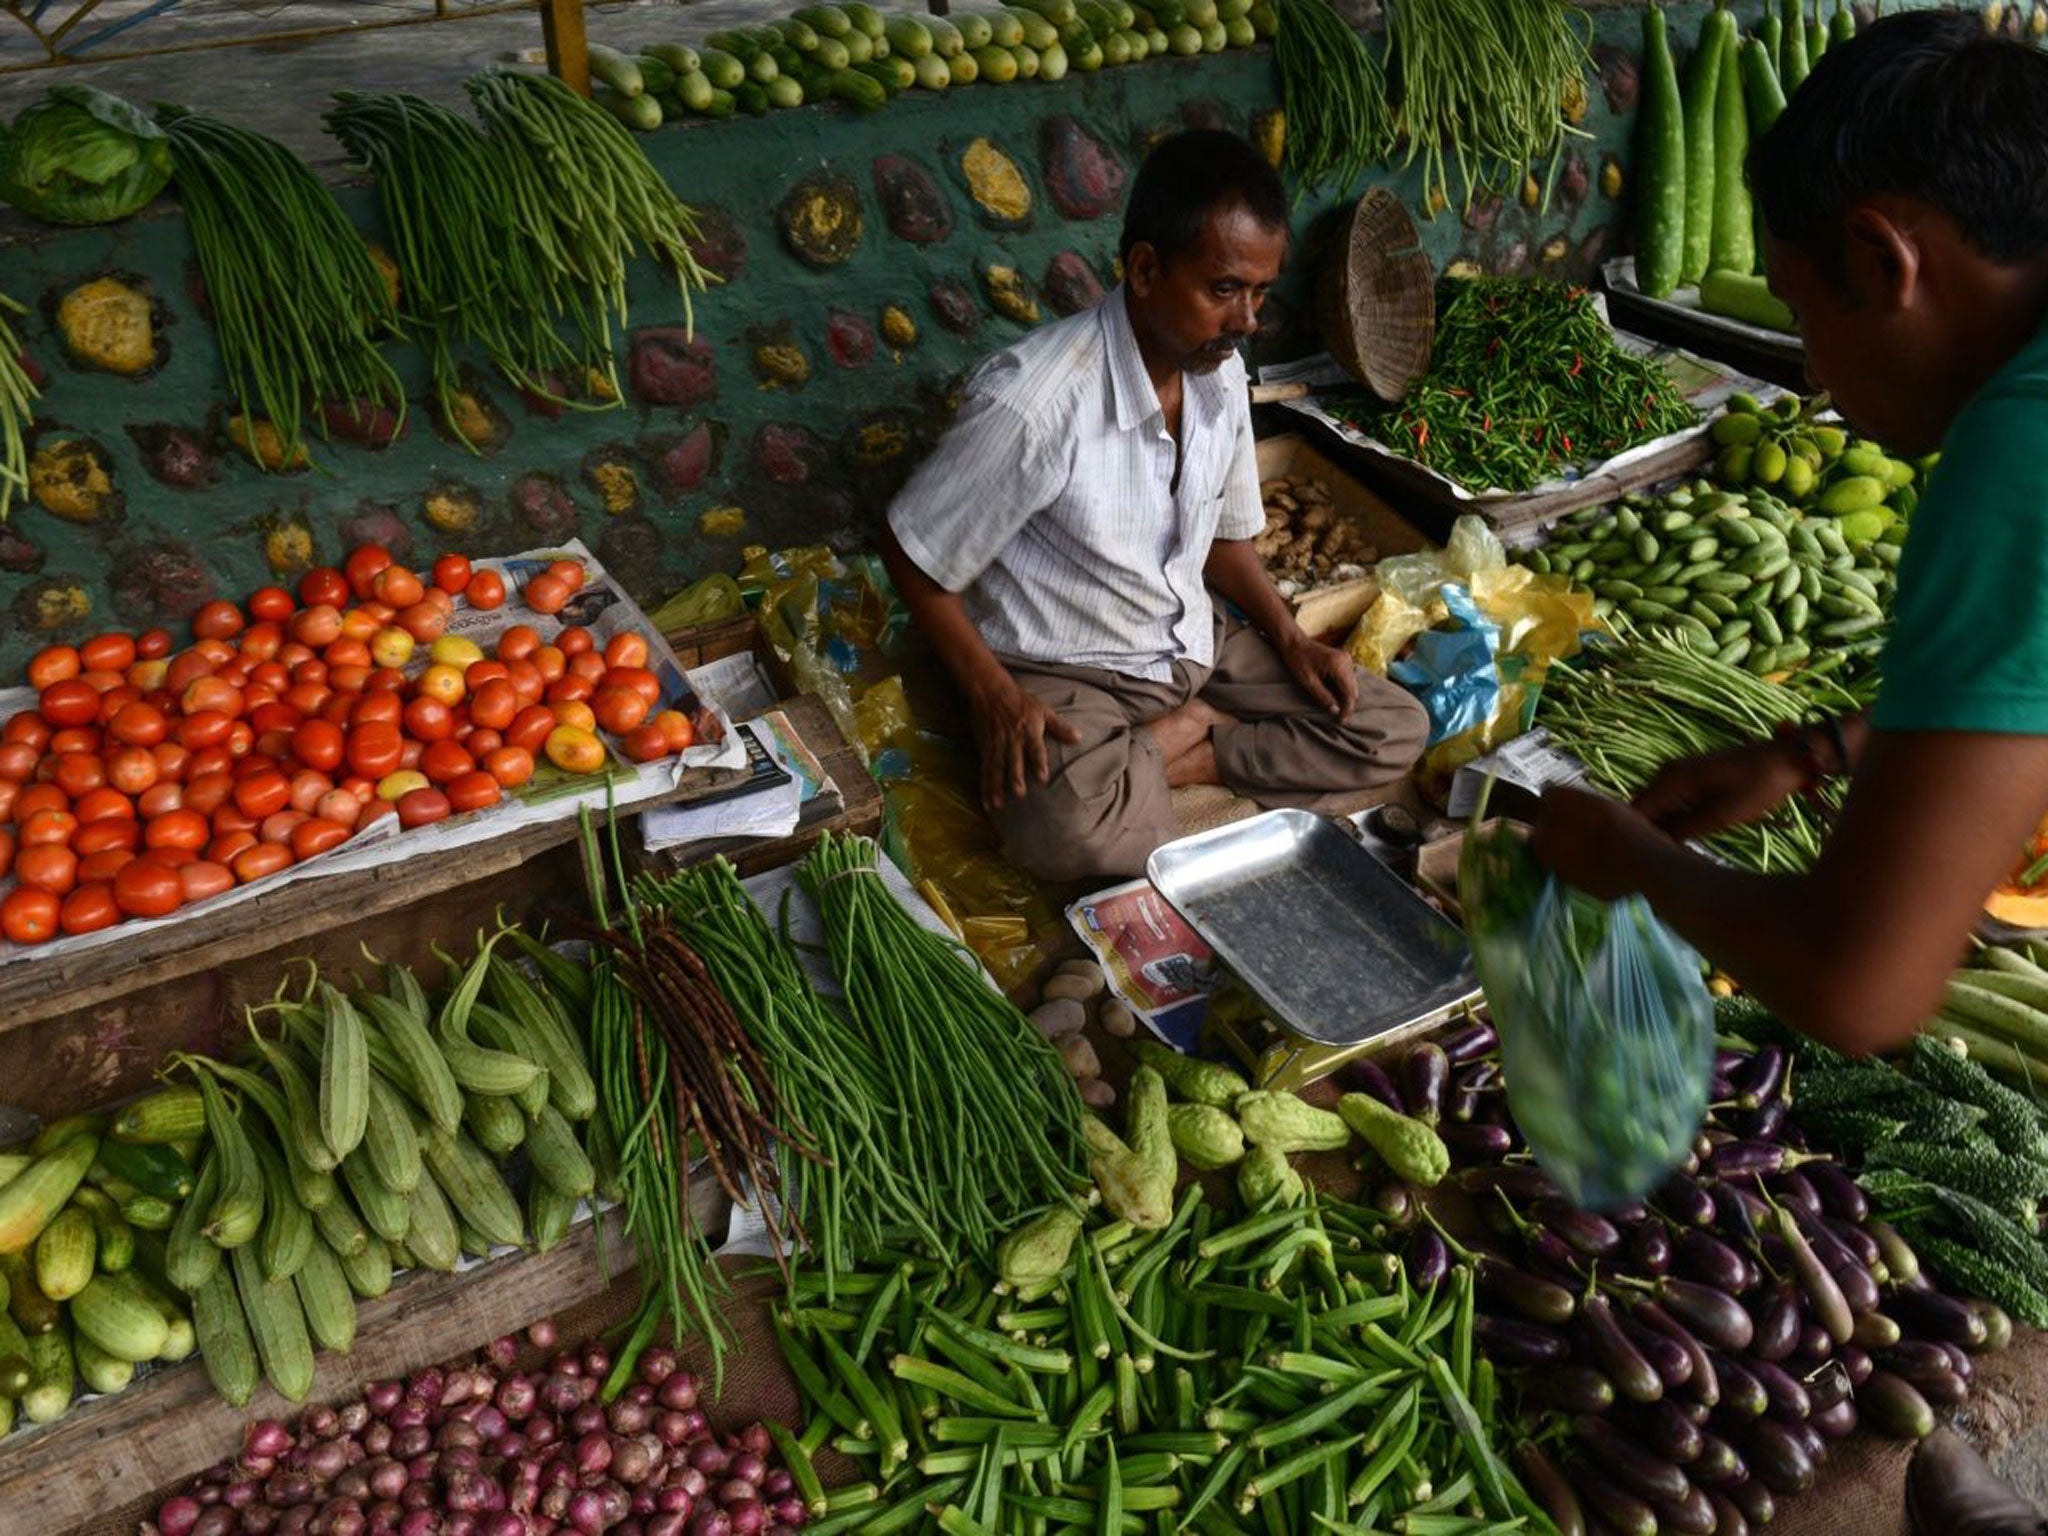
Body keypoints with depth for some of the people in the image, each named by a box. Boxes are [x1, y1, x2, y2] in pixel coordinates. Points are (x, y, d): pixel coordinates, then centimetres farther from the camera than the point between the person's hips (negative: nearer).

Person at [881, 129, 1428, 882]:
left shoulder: (1220, 372, -3)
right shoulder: (1034, 398, -26)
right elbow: (912, 553, -15)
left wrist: (1291, 639, -2)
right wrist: (992, 694, -22)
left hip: (1195, 643, 7)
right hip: (1065, 674, -7)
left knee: (1397, 729, -2)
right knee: (1069, 832, -38)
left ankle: (1162, 753, -6)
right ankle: (1192, 728, -8)